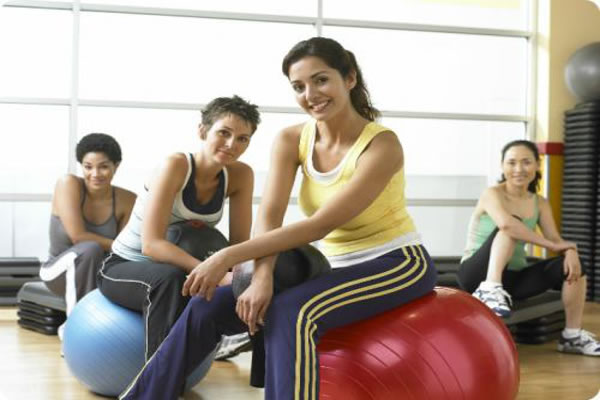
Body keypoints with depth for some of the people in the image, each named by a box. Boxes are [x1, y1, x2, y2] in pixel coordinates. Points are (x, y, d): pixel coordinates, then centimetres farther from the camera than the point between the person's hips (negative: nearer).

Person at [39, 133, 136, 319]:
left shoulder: (127, 200, -10)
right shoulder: (69, 184, -19)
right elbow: (78, 236, -26)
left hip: (98, 273, 3)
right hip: (60, 271, -3)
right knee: (90, 249, -35)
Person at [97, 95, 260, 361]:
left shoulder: (240, 175, -9)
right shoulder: (176, 166, -25)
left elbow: (239, 243, -8)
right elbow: (151, 244, -32)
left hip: (174, 271, 5)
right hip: (123, 268, -5)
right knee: (170, 278, -38)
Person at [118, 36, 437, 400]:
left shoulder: (382, 145, -20)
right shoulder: (291, 140, -3)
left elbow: (320, 226, -27)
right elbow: (269, 216, -14)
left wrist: (229, 256, -31)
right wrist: (262, 276, -35)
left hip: (398, 265, -6)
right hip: (337, 268, 6)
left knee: (291, 313, -34)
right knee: (210, 305, -8)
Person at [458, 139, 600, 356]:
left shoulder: (540, 203, 8)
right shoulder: (493, 194, -13)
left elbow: (556, 240, -2)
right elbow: (506, 223, -34)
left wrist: (570, 251, -26)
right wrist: (550, 245, -29)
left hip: (512, 277, 6)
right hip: (478, 274, -6)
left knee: (571, 265, -13)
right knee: (511, 227, -28)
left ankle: (572, 336, -2)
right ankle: (490, 290, -38)